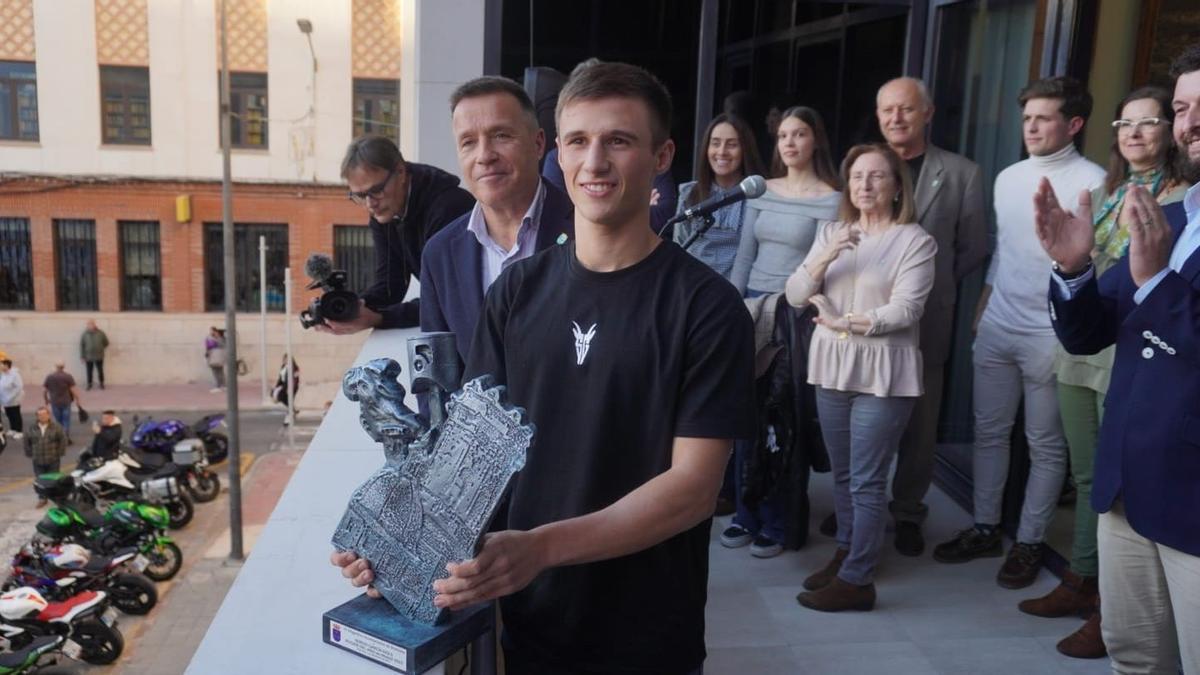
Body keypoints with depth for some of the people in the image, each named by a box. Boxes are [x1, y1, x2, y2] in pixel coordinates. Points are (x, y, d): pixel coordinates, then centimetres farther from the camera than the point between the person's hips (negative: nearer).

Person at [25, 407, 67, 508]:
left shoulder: (56, 427, -8)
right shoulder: (32, 428, 0)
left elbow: (64, 440, -4)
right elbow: (27, 441, 13)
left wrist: (60, 453, -4)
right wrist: (29, 453, 10)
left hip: (53, 460, -2)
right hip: (38, 461, 2)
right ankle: (42, 499, 18)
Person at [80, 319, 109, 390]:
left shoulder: (100, 333, -6)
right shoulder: (85, 334, -5)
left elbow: (106, 343, 7)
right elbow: (81, 346, -1)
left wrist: (100, 349, 6)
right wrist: (82, 356, -2)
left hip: (99, 356, 0)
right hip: (88, 357, 0)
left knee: (100, 371, 10)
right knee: (89, 371, 9)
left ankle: (101, 383, 25)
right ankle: (89, 384, 23)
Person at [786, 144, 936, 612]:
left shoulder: (915, 241, -5)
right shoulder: (831, 232, 10)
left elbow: (905, 310, -15)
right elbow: (795, 296, 1)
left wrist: (845, 322, -11)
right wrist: (824, 258, -14)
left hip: (883, 375, -5)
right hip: (832, 368, 5)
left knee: (867, 482, -2)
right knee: (842, 474, 15)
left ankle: (857, 580, 7)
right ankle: (845, 555, 30)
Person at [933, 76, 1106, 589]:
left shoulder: (1092, 183, -9)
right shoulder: (1008, 178, 11)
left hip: (1051, 335, -6)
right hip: (997, 328, 6)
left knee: (1046, 445, 6)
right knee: (989, 431, 12)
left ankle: (1028, 542, 18)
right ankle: (985, 528, 25)